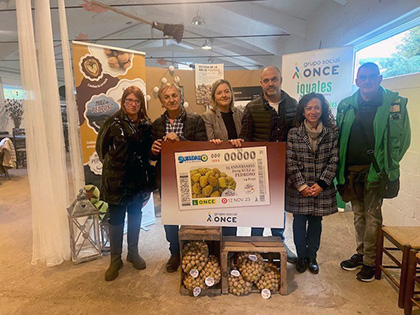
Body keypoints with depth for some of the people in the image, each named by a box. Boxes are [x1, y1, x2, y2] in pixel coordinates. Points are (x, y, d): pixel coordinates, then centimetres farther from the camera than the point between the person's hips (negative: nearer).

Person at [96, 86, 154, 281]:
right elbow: (102, 147, -4)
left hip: (138, 178, 4)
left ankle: (133, 253, 33)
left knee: (135, 214, 15)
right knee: (116, 218, 6)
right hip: (117, 178, -3)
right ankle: (115, 259, 22)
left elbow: (148, 150, 9)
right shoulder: (114, 123, -7)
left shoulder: (146, 124, 4)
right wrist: (113, 164, -2)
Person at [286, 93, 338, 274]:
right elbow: (290, 162, -5)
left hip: (322, 189, 1)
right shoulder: (293, 134, -2)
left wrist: (321, 184, -10)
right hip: (298, 189, -1)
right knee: (299, 222, 7)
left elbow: (334, 161, 0)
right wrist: (302, 185, -11)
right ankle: (301, 257, 26)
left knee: (316, 222, 12)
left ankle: (312, 257, 30)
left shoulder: (331, 134, 2)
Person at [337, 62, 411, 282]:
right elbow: (339, 137, 12)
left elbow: (402, 138, -2)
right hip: (351, 170, 4)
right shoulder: (346, 105, 8)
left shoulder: (395, 103, -2)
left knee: (372, 216, 3)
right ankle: (360, 253, 31)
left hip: (375, 170, -4)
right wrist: (340, 168, 4)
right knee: (358, 214, 15)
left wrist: (387, 165, -8)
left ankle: (369, 261, 18)